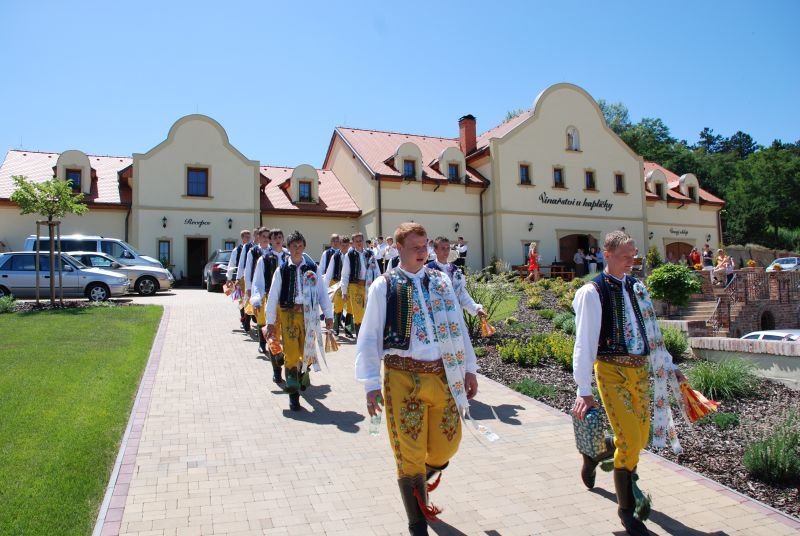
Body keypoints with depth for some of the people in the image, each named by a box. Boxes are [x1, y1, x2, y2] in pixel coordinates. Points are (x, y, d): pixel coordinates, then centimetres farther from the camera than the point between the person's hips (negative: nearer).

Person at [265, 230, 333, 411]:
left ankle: (303, 374, 44)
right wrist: (270, 322, 1)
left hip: (308, 314, 1)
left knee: (307, 351, 12)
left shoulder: (311, 268, 2)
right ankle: (293, 394, 7)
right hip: (288, 314, -1)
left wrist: (328, 314, -2)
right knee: (291, 354, -3)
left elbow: (322, 291, 2)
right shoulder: (282, 270, 0)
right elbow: (273, 296, 1)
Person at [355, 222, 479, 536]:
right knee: (409, 452, 5)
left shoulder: (441, 281, 7)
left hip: (442, 374, 4)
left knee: (447, 445, 12)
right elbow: (369, 337, -4)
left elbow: (457, 326, 11)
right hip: (403, 377, -3)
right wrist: (371, 385, -6)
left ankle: (420, 479, 48)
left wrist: (469, 368, 10)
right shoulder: (383, 286, -4)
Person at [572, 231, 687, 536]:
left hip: (641, 368, 6)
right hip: (612, 370, -6)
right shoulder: (593, 292, -10)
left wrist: (668, 366, 13)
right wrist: (584, 390, -17)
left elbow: (650, 331, 16)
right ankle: (625, 508, 14)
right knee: (629, 440, -7)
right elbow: (585, 342, -14)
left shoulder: (636, 287, 9)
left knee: (641, 438, 13)